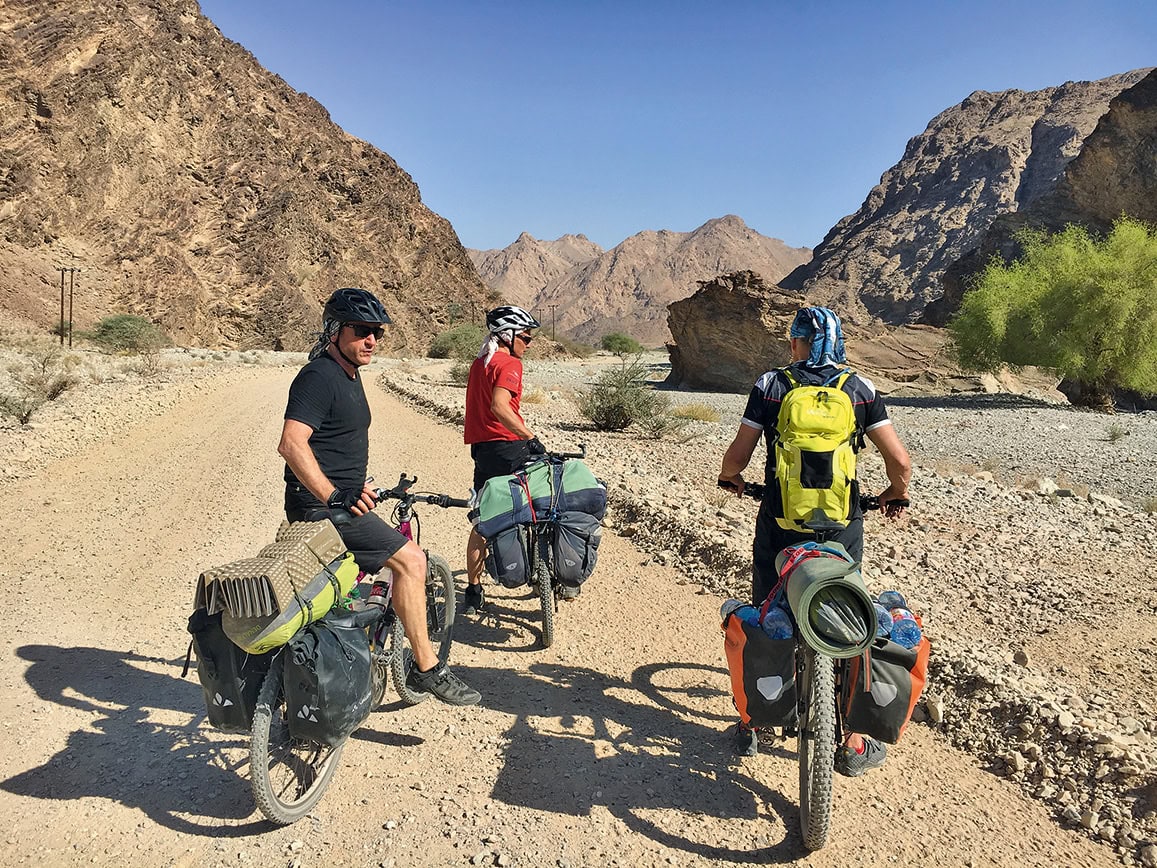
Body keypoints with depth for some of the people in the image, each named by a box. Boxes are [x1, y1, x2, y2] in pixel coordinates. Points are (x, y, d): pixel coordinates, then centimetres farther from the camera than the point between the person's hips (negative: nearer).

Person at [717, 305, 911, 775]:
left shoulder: (770, 385, -3)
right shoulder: (859, 389, -1)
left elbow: (737, 456, -4)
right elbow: (900, 460, -5)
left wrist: (729, 477, 18)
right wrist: (896, 494, 16)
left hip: (779, 525, 0)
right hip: (842, 527, 0)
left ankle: (750, 725, 28)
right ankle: (853, 743, 22)